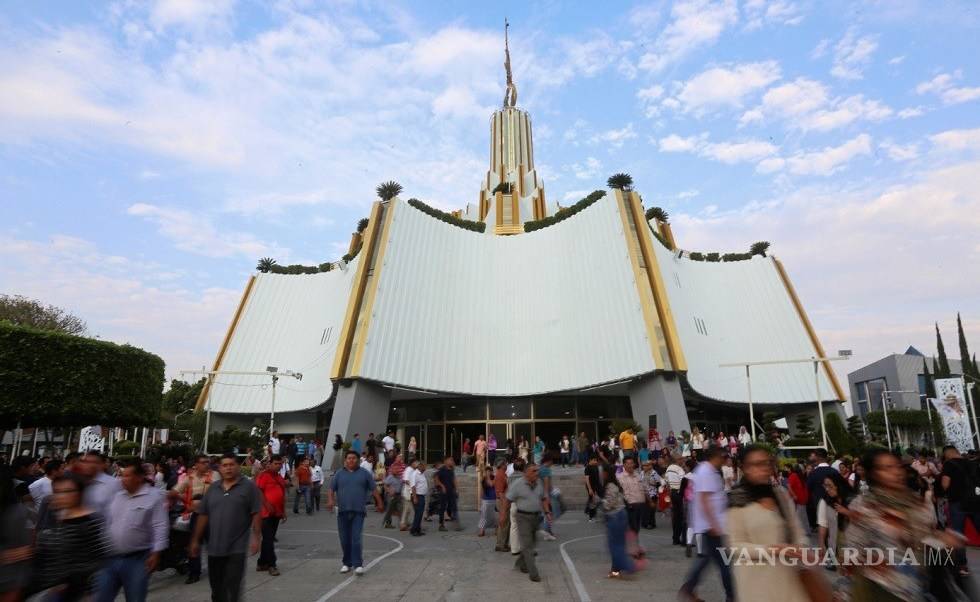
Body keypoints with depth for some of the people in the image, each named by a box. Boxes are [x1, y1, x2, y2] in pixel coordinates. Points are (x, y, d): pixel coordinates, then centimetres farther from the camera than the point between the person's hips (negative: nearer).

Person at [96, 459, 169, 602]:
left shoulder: (155, 496, -12)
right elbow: (107, 523, 17)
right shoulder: (117, 496, 8)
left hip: (137, 559, -6)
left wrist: (156, 553, -18)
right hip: (111, 558, 6)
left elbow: (160, 527, -14)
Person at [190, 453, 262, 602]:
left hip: (237, 548, -5)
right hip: (214, 547, 5)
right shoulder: (212, 489, 7)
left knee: (232, 588, -3)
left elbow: (256, 514, -9)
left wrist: (256, 538, -14)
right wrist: (195, 540, 10)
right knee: (216, 588, 16)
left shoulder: (249, 487, -7)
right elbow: (203, 516, 11)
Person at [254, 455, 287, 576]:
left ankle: (262, 563, 24)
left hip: (276, 513, 8)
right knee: (268, 539, -5)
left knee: (269, 539, 14)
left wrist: (283, 511, 19)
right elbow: (259, 491, -16)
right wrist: (267, 505, -20)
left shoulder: (280, 478, 15)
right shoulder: (263, 475, -8)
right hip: (266, 512, -8)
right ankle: (271, 565, 0)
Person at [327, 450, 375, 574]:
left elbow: (373, 489, 9)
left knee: (357, 538, -9)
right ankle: (346, 563, 23)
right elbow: (332, 488, 8)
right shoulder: (339, 474, 9)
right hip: (343, 511, 2)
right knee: (345, 539, 9)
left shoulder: (364, 474, 6)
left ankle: (358, 565, -5)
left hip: (358, 511, -2)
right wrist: (331, 500, -10)